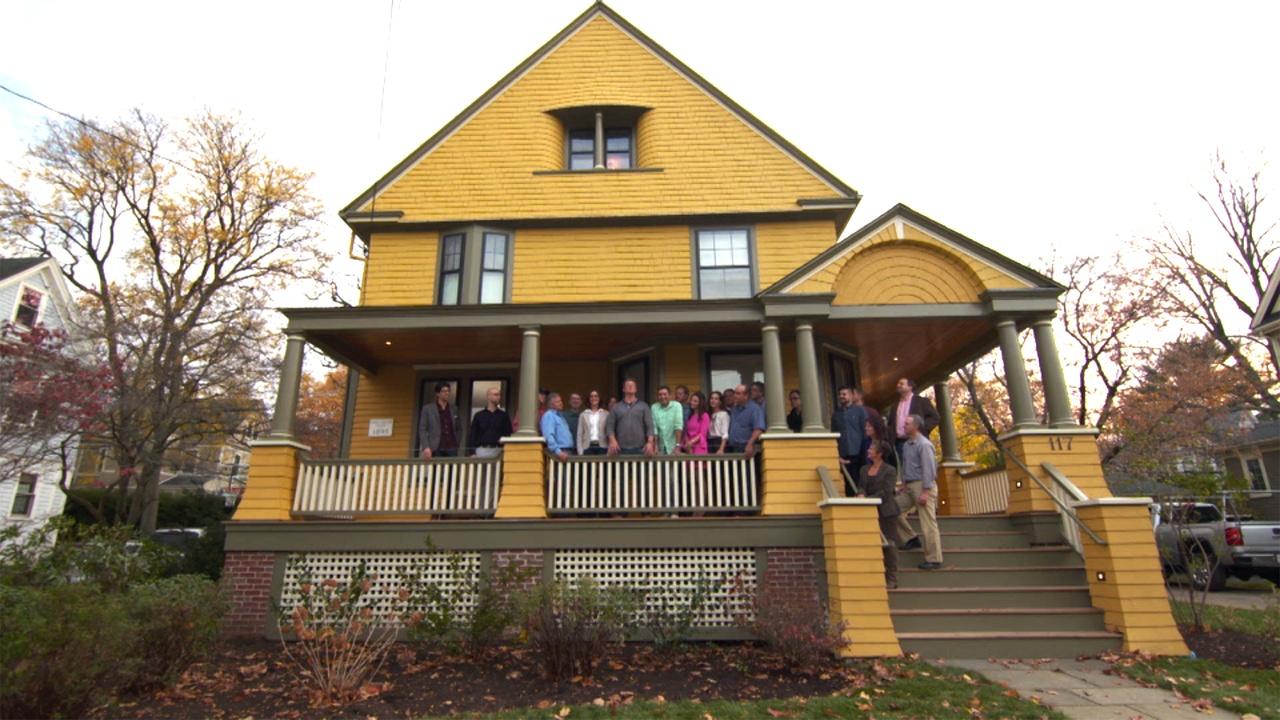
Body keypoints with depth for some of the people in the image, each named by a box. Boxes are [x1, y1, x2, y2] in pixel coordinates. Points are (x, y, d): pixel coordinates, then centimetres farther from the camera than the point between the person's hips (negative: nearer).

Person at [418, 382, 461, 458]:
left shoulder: (454, 409, 14)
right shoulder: (428, 409, 5)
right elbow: (422, 430, 1)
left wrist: (456, 443, 10)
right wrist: (426, 447, -11)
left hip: (451, 449, 3)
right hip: (436, 449, -3)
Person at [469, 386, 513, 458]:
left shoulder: (504, 415, 10)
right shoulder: (479, 416, 10)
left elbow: (508, 434, 9)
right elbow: (473, 435, 9)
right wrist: (473, 452, 0)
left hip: (498, 450, 0)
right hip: (482, 450, 0)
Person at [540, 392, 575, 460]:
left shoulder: (560, 415, 20)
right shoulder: (548, 415, -7)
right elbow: (549, 436, -19)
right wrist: (558, 452, -27)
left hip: (569, 451, 9)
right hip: (560, 452, -9)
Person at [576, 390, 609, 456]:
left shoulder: (606, 414, 8)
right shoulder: (583, 415, 9)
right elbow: (580, 434, 7)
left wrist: (610, 448, -5)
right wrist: (580, 451, -1)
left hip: (602, 447, 0)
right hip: (588, 447, 0)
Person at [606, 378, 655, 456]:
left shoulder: (643, 406, 10)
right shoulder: (616, 407, 13)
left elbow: (649, 426, 3)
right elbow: (609, 426, 7)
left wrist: (650, 442, -10)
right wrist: (612, 440, -10)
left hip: (640, 449, 0)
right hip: (621, 449, 0)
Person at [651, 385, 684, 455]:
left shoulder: (677, 406, -6)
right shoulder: (654, 407, 2)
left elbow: (678, 426, -14)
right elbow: (653, 428, -1)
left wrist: (677, 446, -20)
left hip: (672, 448, -2)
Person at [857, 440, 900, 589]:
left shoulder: (890, 470, -6)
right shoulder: (864, 469, 13)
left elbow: (886, 492, -14)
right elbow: (861, 486, 7)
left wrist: (867, 499, -18)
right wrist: (861, 494, -15)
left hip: (886, 512, -5)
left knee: (887, 543, -1)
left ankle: (892, 579, 8)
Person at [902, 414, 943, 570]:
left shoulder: (924, 444, -12)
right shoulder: (907, 445, 14)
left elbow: (928, 468, -16)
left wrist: (925, 492, -20)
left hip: (922, 486, -9)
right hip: (910, 487, 9)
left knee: (928, 523, -4)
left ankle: (934, 559, 1)